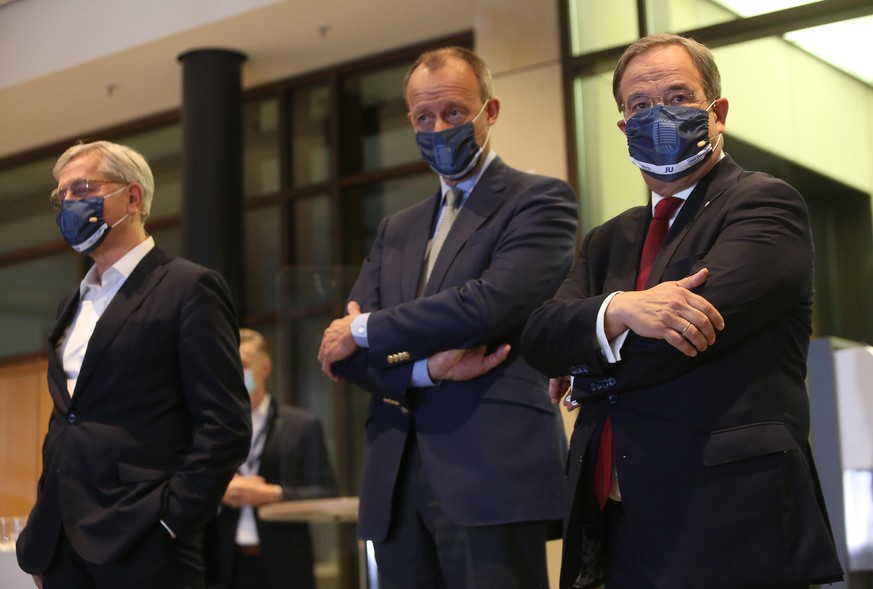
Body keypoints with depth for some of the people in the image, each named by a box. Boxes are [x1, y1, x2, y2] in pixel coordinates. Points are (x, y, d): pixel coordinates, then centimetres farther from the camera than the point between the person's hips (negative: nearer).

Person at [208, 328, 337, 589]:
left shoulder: (302, 425, 4)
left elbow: (326, 494, -1)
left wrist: (272, 494, -14)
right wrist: (216, 491, -11)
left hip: (283, 567, -1)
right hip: (225, 565, 2)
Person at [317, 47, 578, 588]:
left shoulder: (541, 200, 3)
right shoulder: (398, 230, 22)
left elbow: (492, 303, -14)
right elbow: (337, 350, 11)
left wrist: (364, 332, -2)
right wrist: (426, 368, -9)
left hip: (492, 475, -5)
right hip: (398, 482, 6)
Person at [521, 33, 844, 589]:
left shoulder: (765, 204, -4)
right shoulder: (611, 240, 16)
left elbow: (699, 321, -17)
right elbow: (540, 334, 2)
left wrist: (583, 377, -1)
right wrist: (619, 309, -20)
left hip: (728, 526, -6)